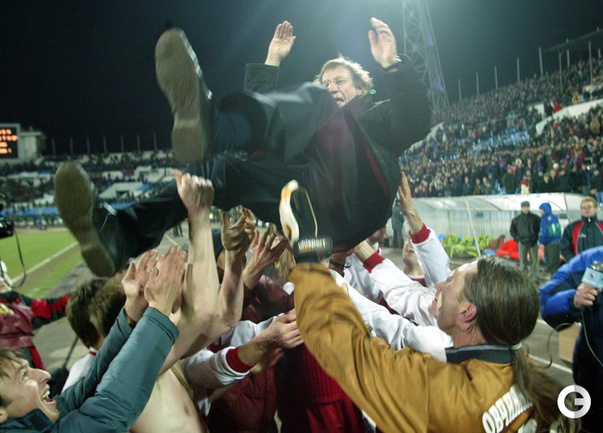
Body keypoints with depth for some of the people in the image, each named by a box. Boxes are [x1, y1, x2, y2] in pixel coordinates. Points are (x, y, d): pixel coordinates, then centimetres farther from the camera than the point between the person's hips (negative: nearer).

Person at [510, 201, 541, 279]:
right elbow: (512, 230, 11)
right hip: (522, 243, 0)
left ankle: (534, 276, 9)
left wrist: (536, 236, 3)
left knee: (534, 260, 2)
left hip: (533, 243, 0)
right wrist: (517, 238, 2)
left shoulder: (535, 218, -1)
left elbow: (540, 227, 10)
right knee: (523, 261, 1)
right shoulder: (516, 219, 1)